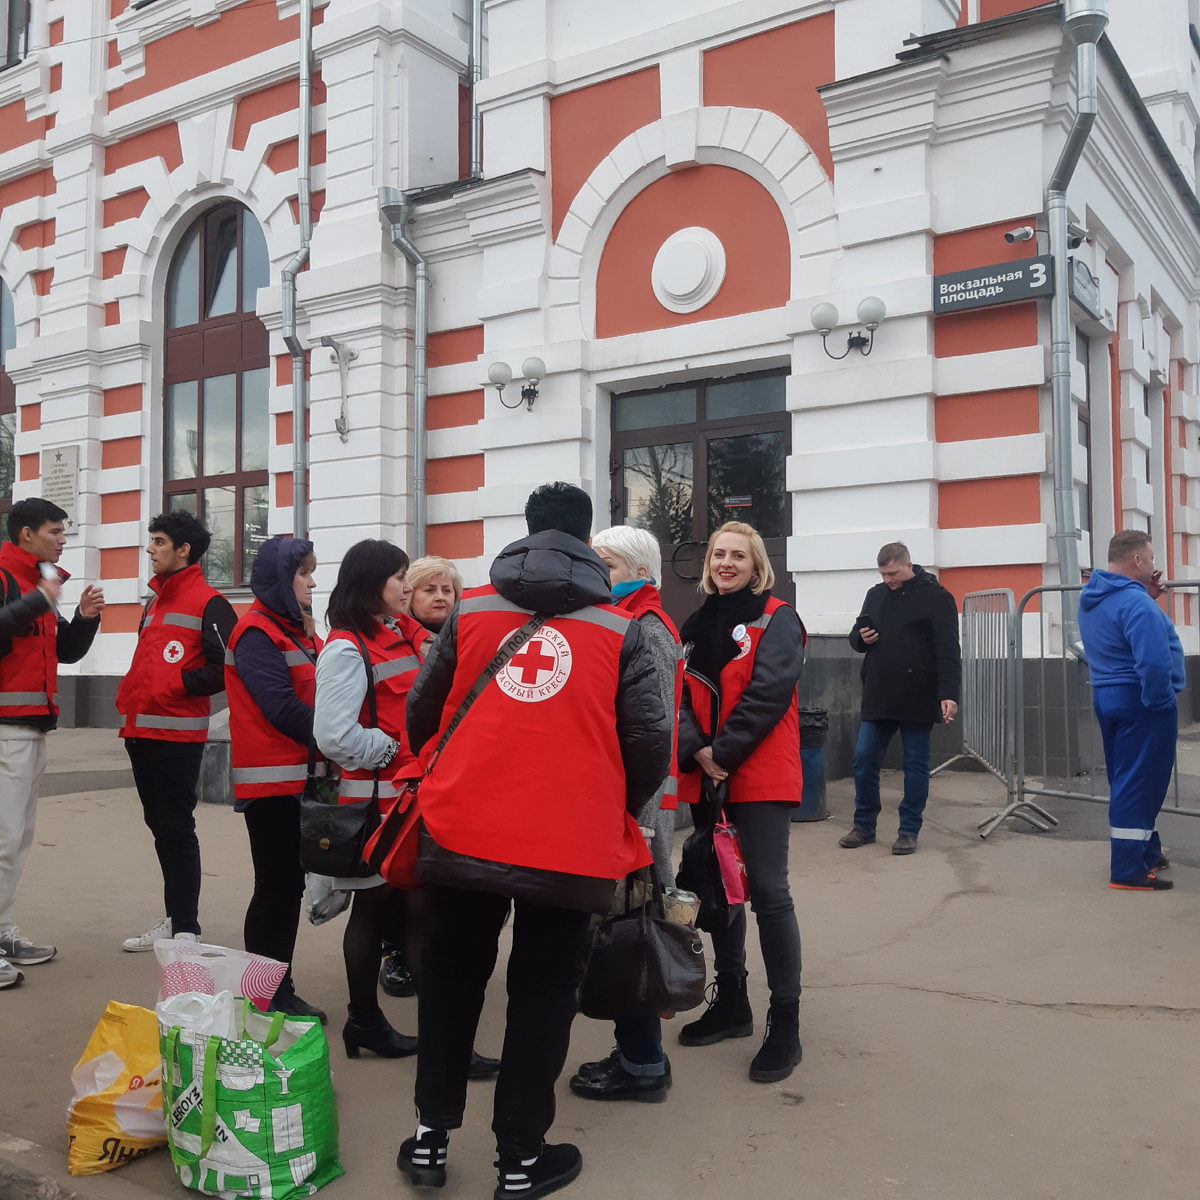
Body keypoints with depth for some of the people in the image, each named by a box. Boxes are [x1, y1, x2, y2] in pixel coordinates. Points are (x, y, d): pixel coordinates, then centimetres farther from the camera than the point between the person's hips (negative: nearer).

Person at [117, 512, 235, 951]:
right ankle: (175, 917, 24)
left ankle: (186, 930, 4)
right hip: (141, 731, 8)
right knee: (159, 824, 13)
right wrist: (130, 700, 9)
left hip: (177, 734, -8)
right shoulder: (155, 602, 19)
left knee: (175, 829, -4)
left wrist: (179, 684, -17)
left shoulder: (209, 603, -8)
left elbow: (226, 668, -14)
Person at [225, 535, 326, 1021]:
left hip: (301, 778, 9)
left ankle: (281, 992, 22)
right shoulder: (257, 633, -12)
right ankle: (263, 1000, 10)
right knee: (275, 888, -1)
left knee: (289, 886, 13)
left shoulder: (297, 630, 17)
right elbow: (281, 707, -21)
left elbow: (315, 694, 16)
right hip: (272, 784, -9)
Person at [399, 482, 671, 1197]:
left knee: (452, 978, 20)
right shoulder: (620, 629, 0)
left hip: (463, 833, 2)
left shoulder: (471, 612, 5)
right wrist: (619, 810, 15)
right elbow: (651, 741, -3)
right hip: (573, 843, -2)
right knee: (544, 991, 13)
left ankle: (431, 1137, 28)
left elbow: (422, 713, 11)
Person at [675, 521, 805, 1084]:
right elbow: (680, 695, 5)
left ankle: (785, 1023, 3)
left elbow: (769, 692, -15)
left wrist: (724, 751, -16)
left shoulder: (776, 620, -3)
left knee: (768, 890, -8)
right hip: (706, 776, 6)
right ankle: (731, 1002, 29)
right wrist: (697, 750, -12)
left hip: (760, 776, -6)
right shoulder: (695, 626, 14)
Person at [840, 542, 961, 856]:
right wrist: (860, 637, -1)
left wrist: (949, 694, -20)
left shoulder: (936, 597, -5)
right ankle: (864, 826, 18)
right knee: (864, 759, 5)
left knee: (916, 765, 4)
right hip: (877, 697, 5)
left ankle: (909, 831, 14)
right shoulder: (875, 594, 13)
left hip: (918, 700, -5)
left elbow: (948, 651, -11)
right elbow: (856, 636, 24)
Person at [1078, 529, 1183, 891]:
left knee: (1126, 782, 19)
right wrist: (1160, 701, -16)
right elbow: (1154, 661, -31)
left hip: (1106, 698, 10)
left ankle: (1148, 853, 34)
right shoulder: (1135, 603, -22)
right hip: (1140, 702, -10)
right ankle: (1129, 871, 2)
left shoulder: (1093, 599, 9)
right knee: (1140, 785, -3)